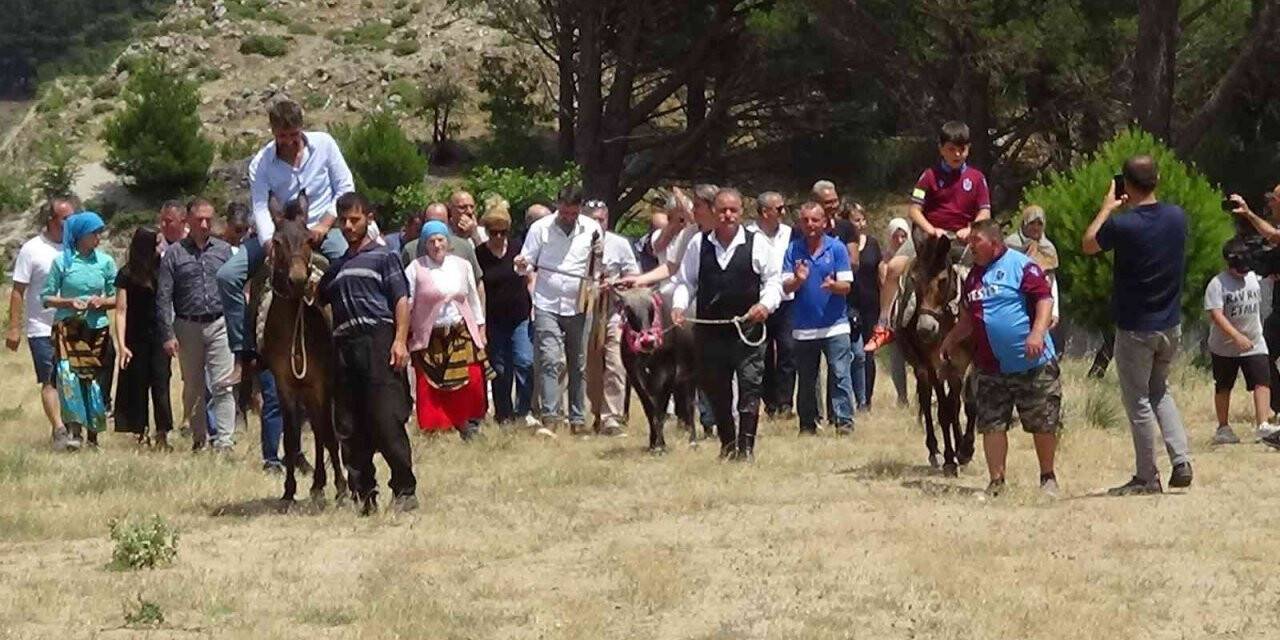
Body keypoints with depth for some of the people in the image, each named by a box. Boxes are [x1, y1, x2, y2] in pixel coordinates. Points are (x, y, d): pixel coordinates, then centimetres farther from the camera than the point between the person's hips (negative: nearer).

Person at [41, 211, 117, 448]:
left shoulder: (105, 261, 6)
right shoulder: (62, 261, 0)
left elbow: (116, 298, 12)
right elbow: (46, 297, 3)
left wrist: (102, 302, -8)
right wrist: (69, 302, -13)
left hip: (98, 330, 2)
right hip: (68, 328, -2)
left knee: (96, 380, 1)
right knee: (68, 375, -17)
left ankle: (93, 433, 11)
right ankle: (74, 430, -14)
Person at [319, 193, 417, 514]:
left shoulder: (383, 257, 6)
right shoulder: (336, 267, 23)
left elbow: (401, 300, -2)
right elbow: (319, 299, 26)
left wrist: (400, 341, -13)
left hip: (378, 341, -6)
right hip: (345, 346, 6)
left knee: (387, 420, -11)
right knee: (349, 428, 4)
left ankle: (405, 491, -5)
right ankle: (363, 494, 9)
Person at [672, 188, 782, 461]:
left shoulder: (756, 244, 1)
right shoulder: (699, 244, 7)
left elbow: (774, 281, 4)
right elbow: (685, 281, 12)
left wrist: (766, 304, -14)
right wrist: (679, 305, -5)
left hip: (747, 326, -3)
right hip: (710, 331, 3)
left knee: (750, 387, -8)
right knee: (716, 389, 9)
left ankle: (746, 446, -5)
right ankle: (727, 443, 22)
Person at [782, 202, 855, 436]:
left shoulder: (837, 248, -1)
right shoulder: (793, 250, 3)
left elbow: (846, 286, -4)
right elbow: (786, 287, -1)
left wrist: (833, 285, -26)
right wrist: (798, 280, -23)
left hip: (834, 325, -2)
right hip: (804, 327, 2)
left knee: (840, 376, -8)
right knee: (806, 381, 10)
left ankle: (844, 422, -8)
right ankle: (807, 425, 18)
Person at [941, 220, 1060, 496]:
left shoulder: (1022, 266, -9)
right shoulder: (974, 276, 14)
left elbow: (1044, 300, -17)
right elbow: (968, 318, 24)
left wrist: (1037, 333, -29)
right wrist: (951, 340, 13)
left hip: (1033, 365, -6)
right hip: (991, 368, 6)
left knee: (1044, 425, 4)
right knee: (992, 426, 2)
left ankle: (1048, 478, 18)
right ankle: (996, 482, 8)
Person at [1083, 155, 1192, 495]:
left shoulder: (1123, 226, -20)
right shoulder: (1177, 217, -5)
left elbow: (1088, 244, -1)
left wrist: (1107, 208, 9)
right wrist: (1132, 209, 16)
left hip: (1135, 329, -5)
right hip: (1171, 326, 5)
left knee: (1138, 402, 5)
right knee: (1160, 391, 22)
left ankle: (1147, 477, 9)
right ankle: (1181, 461, 7)